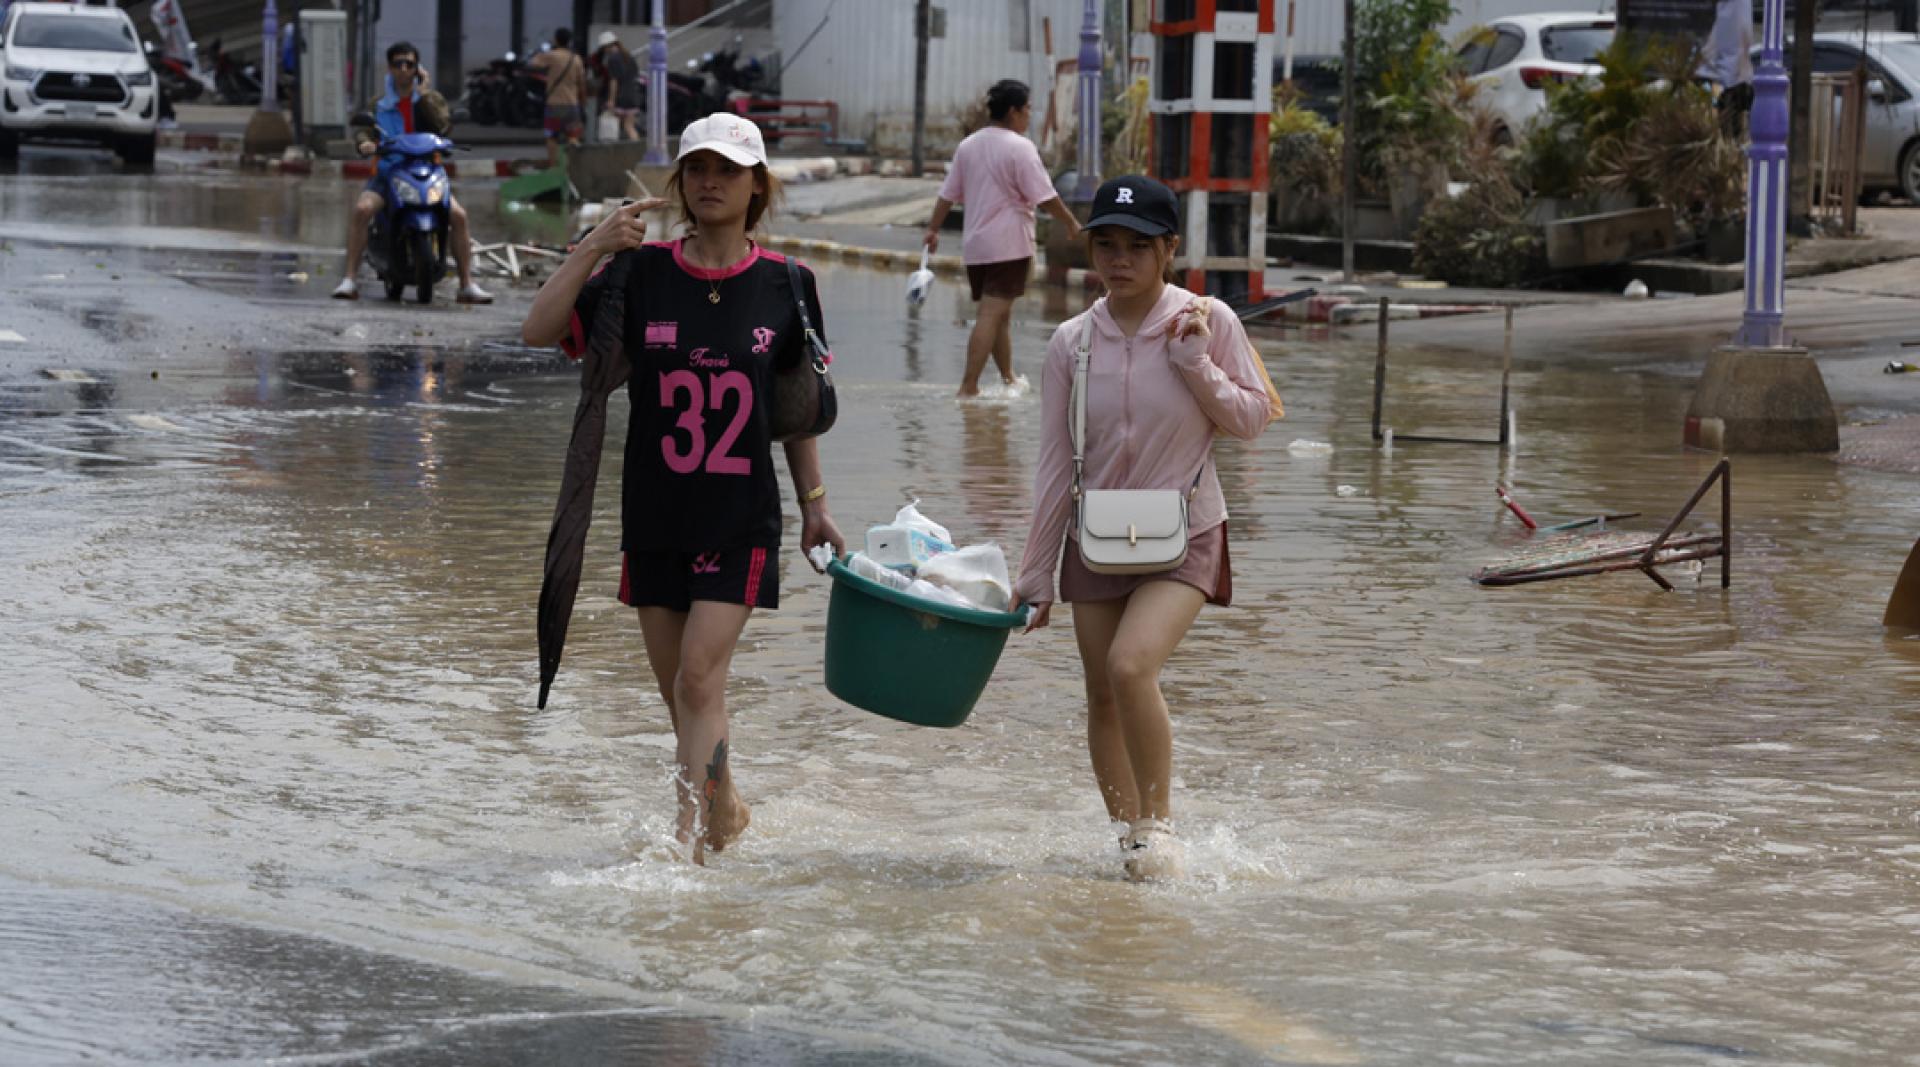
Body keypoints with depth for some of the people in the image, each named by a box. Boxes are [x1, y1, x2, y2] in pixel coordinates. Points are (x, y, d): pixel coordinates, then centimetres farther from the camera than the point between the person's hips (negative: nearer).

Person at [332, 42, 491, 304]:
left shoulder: (430, 99, 10)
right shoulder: (378, 105, 12)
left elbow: (443, 123, -9)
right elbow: (363, 128, -2)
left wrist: (424, 92, -9)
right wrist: (364, 142, -25)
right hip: (387, 171, -1)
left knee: (458, 214, -20)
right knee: (362, 208, -30)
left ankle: (467, 285, -10)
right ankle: (349, 279, -28)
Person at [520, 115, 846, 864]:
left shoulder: (785, 286, 1)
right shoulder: (642, 274, -1)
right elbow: (539, 332, -10)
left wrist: (815, 505, 11)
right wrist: (592, 249, -20)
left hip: (741, 517, -2)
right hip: (655, 513, 2)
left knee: (699, 676, -13)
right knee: (678, 689, 10)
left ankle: (691, 838, -9)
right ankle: (724, 811, 29)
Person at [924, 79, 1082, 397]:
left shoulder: (968, 145, 11)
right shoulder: (1020, 148, -10)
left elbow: (948, 195, 14)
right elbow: (1045, 197, -11)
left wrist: (933, 229, 21)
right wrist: (1071, 223, 1)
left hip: (975, 245, 8)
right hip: (1008, 245, -8)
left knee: (1000, 315, 17)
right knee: (992, 315, -11)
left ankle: (1008, 380, 26)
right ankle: (969, 386, -17)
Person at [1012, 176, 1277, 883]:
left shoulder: (1207, 322, -8)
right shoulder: (1073, 342, -1)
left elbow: (1252, 419, -2)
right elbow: (1056, 465, 3)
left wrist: (1194, 363, -17)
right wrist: (1036, 574, 4)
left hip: (1184, 538, -4)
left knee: (1131, 665, -25)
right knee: (1102, 699, 6)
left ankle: (1159, 825, -10)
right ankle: (1129, 838, 21)